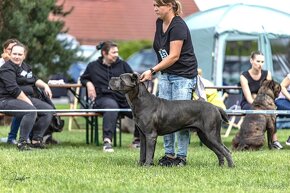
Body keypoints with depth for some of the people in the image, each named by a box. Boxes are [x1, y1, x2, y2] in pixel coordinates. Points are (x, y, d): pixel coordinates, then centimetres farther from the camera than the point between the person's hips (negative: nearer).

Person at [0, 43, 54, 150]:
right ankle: (22, 142, -26)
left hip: (27, 98, 9)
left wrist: (45, 86, 15)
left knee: (49, 110, -6)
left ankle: (36, 139, -6)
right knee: (31, 111, -35)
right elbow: (14, 90, -20)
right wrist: (28, 102, -21)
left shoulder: (25, 67, 18)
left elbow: (34, 80, 35)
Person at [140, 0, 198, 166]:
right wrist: (156, 72, 10)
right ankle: (169, 154, 11)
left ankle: (182, 157, -1)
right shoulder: (159, 23, 5)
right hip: (166, 74, 8)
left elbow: (174, 56, -24)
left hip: (184, 75, -8)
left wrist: (152, 71, -28)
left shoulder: (178, 26, -20)